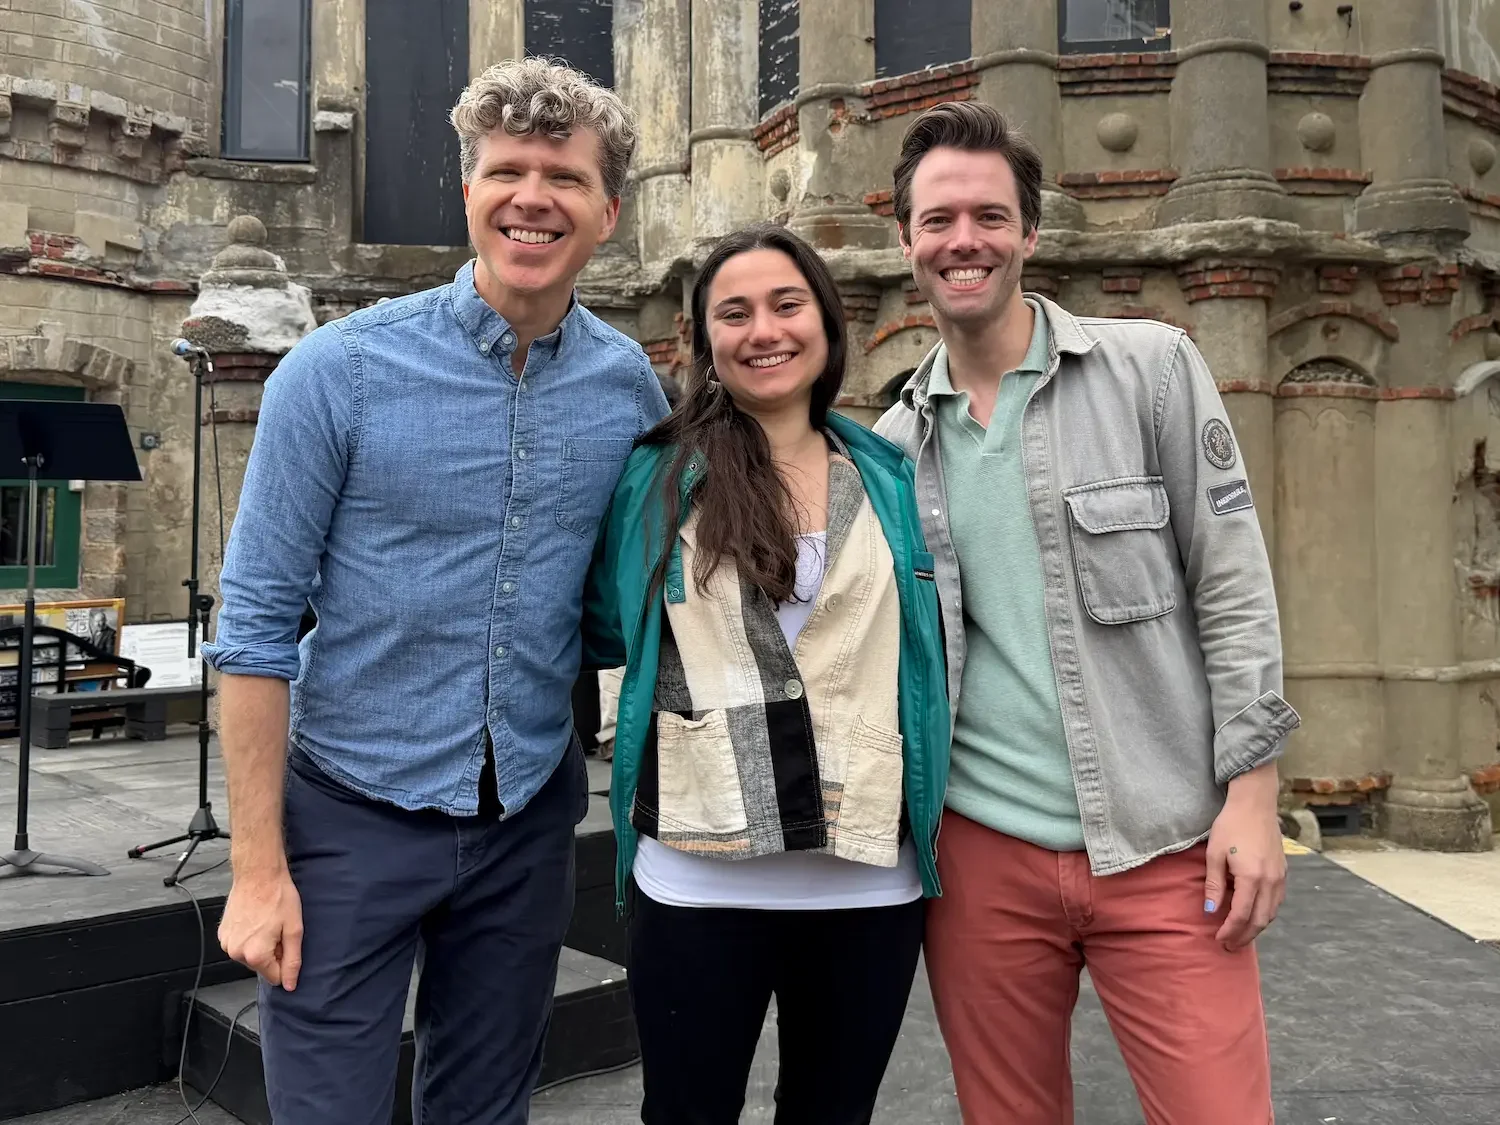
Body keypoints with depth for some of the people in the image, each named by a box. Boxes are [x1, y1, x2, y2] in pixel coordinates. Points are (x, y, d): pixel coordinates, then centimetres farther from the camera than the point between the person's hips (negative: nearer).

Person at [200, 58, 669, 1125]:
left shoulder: (631, 386, -2)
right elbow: (256, 624, -9)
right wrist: (258, 865, -11)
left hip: (528, 819, 3)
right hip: (352, 810, -3)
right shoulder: (339, 370, -12)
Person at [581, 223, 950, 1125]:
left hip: (871, 881, 3)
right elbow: (606, 633, 10)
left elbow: (931, 650, 13)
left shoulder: (893, 478, 5)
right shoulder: (655, 476, -1)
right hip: (699, 883, -2)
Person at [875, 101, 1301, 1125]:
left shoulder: (1152, 369, -2)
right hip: (982, 850, 3)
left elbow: (1234, 588, -4)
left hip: (1165, 849, -2)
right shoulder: (894, 442, 7)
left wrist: (1251, 790, -9)